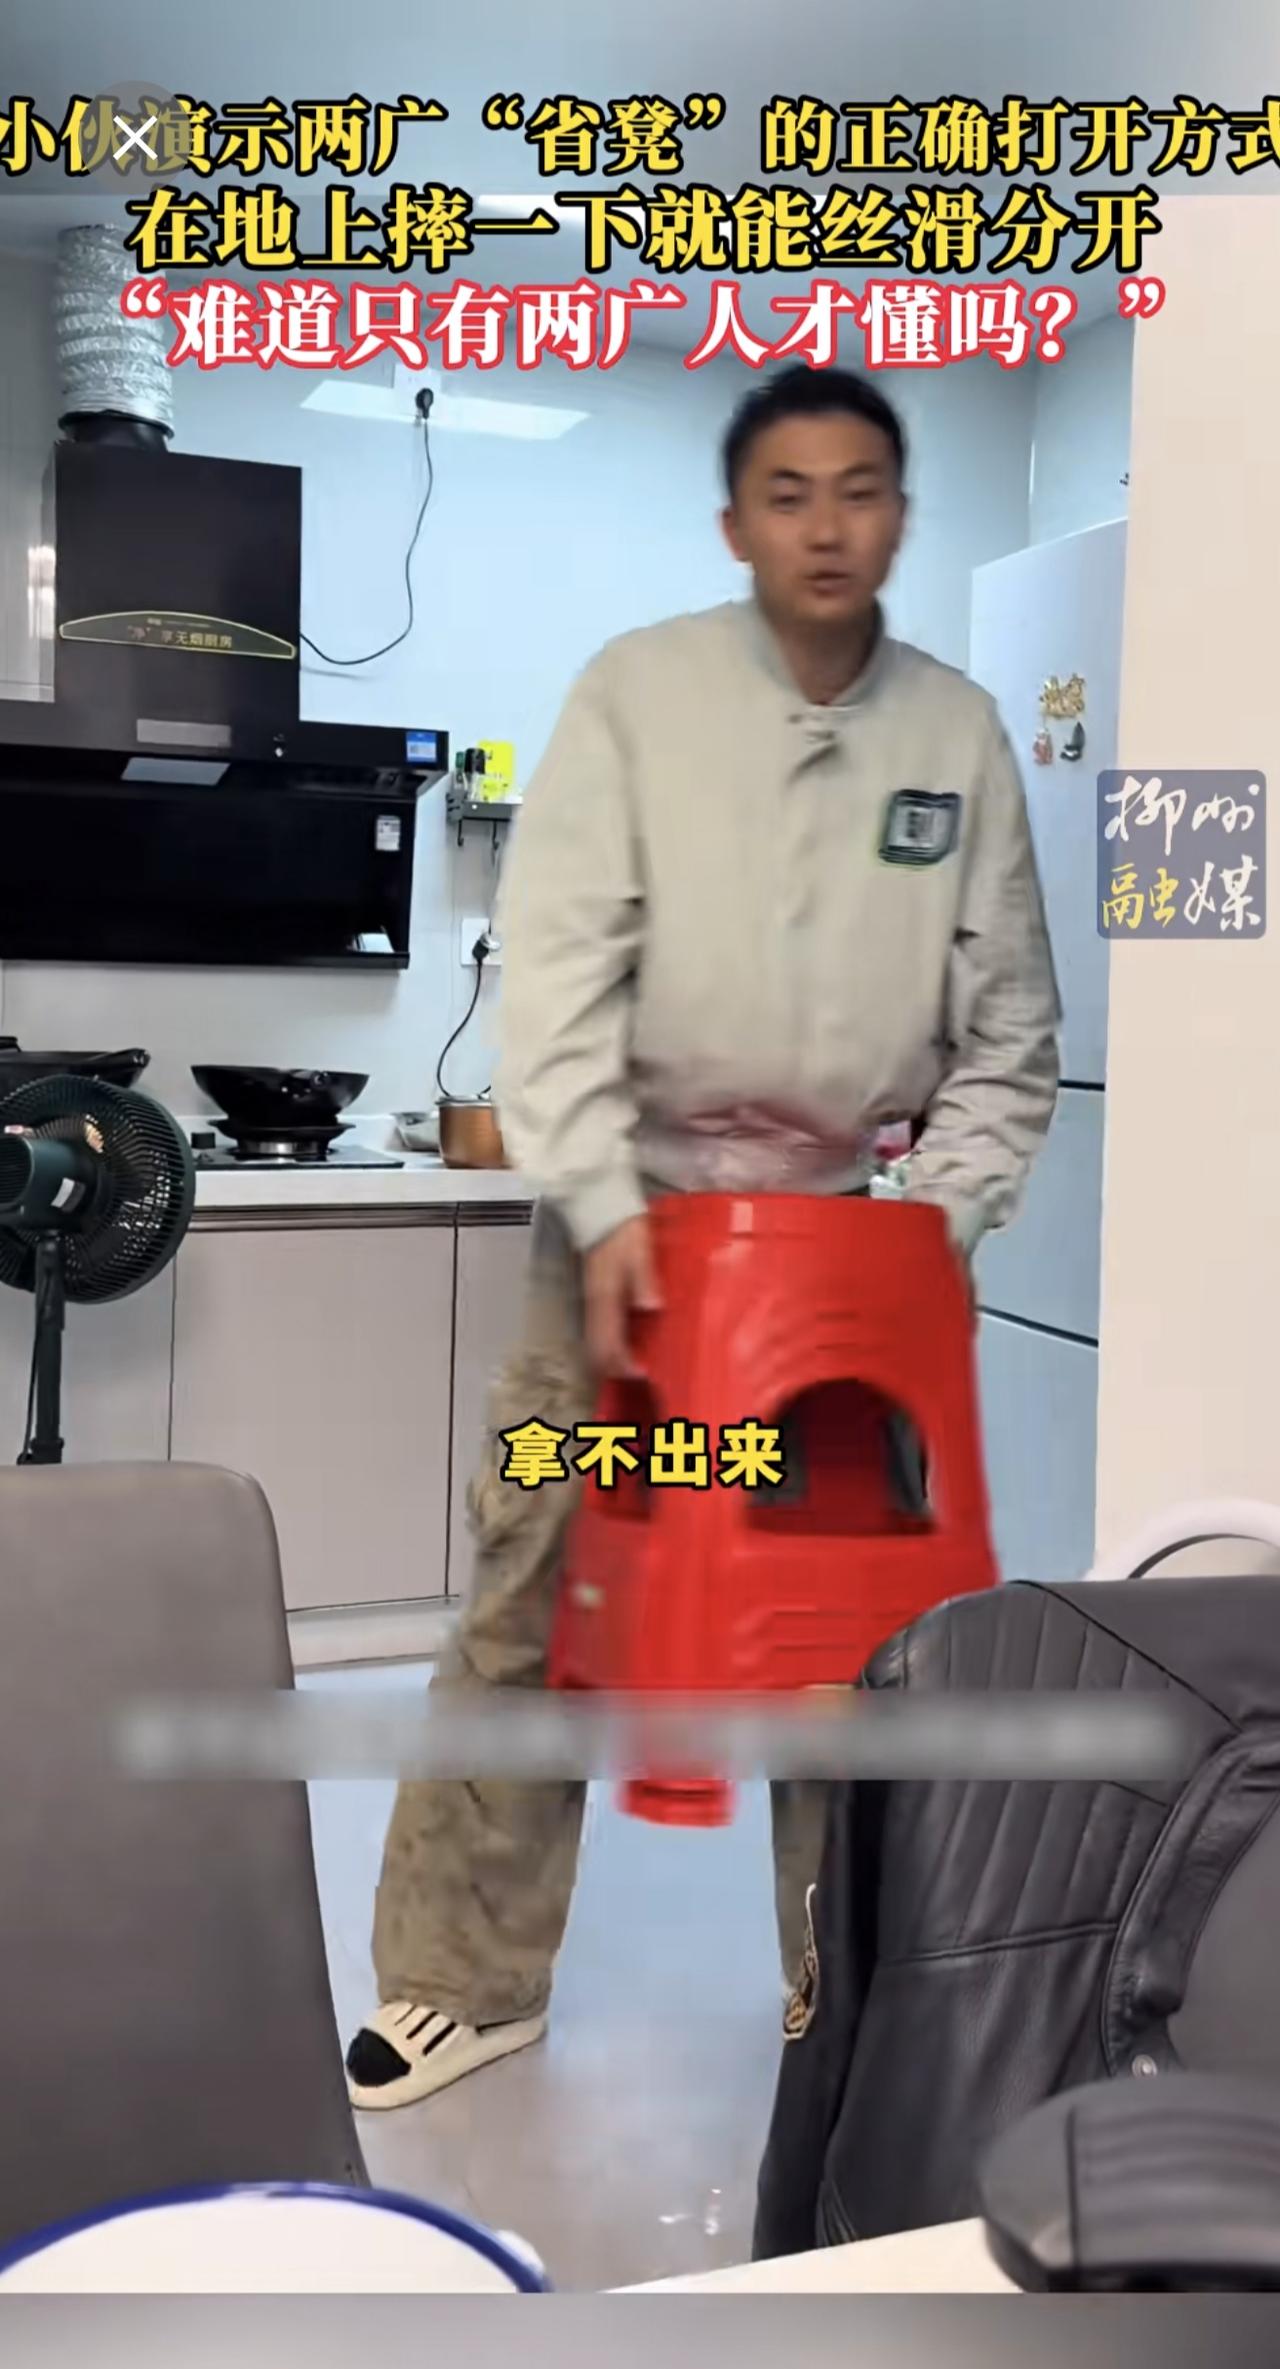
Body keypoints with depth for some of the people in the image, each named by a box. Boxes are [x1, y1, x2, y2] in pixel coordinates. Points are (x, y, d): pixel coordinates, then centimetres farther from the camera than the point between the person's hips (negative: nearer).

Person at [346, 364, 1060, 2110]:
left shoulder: (962, 735, 3)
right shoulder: (637, 691, -4)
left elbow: (1011, 1031, 6)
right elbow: (555, 972, -10)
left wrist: (943, 1220, -6)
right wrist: (605, 1217, -19)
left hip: (853, 1226, 2)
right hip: (635, 1212, -1)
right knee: (533, 1598, 3)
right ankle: (469, 1981, 20)